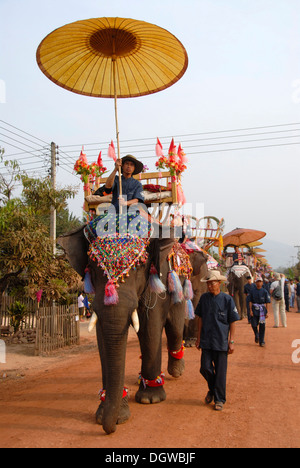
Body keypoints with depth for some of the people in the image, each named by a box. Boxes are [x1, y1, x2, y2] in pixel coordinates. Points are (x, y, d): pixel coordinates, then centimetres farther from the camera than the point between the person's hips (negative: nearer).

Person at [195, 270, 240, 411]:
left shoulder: (227, 299, -6)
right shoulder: (204, 298, 3)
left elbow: (232, 322, -2)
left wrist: (231, 341, -5)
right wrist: (199, 337, 11)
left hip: (221, 341, -3)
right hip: (206, 341, 3)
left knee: (220, 371, 4)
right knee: (205, 368, 1)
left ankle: (219, 399, 20)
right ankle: (212, 389, 30)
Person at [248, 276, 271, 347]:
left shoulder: (265, 291, 0)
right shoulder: (252, 291, 2)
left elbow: (267, 303, 2)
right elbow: (250, 301, 3)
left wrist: (267, 312, -2)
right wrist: (250, 310, -6)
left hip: (262, 309, -1)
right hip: (254, 309, 1)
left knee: (262, 325, -1)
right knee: (254, 325, -1)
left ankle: (261, 341, 10)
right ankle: (256, 335, 29)